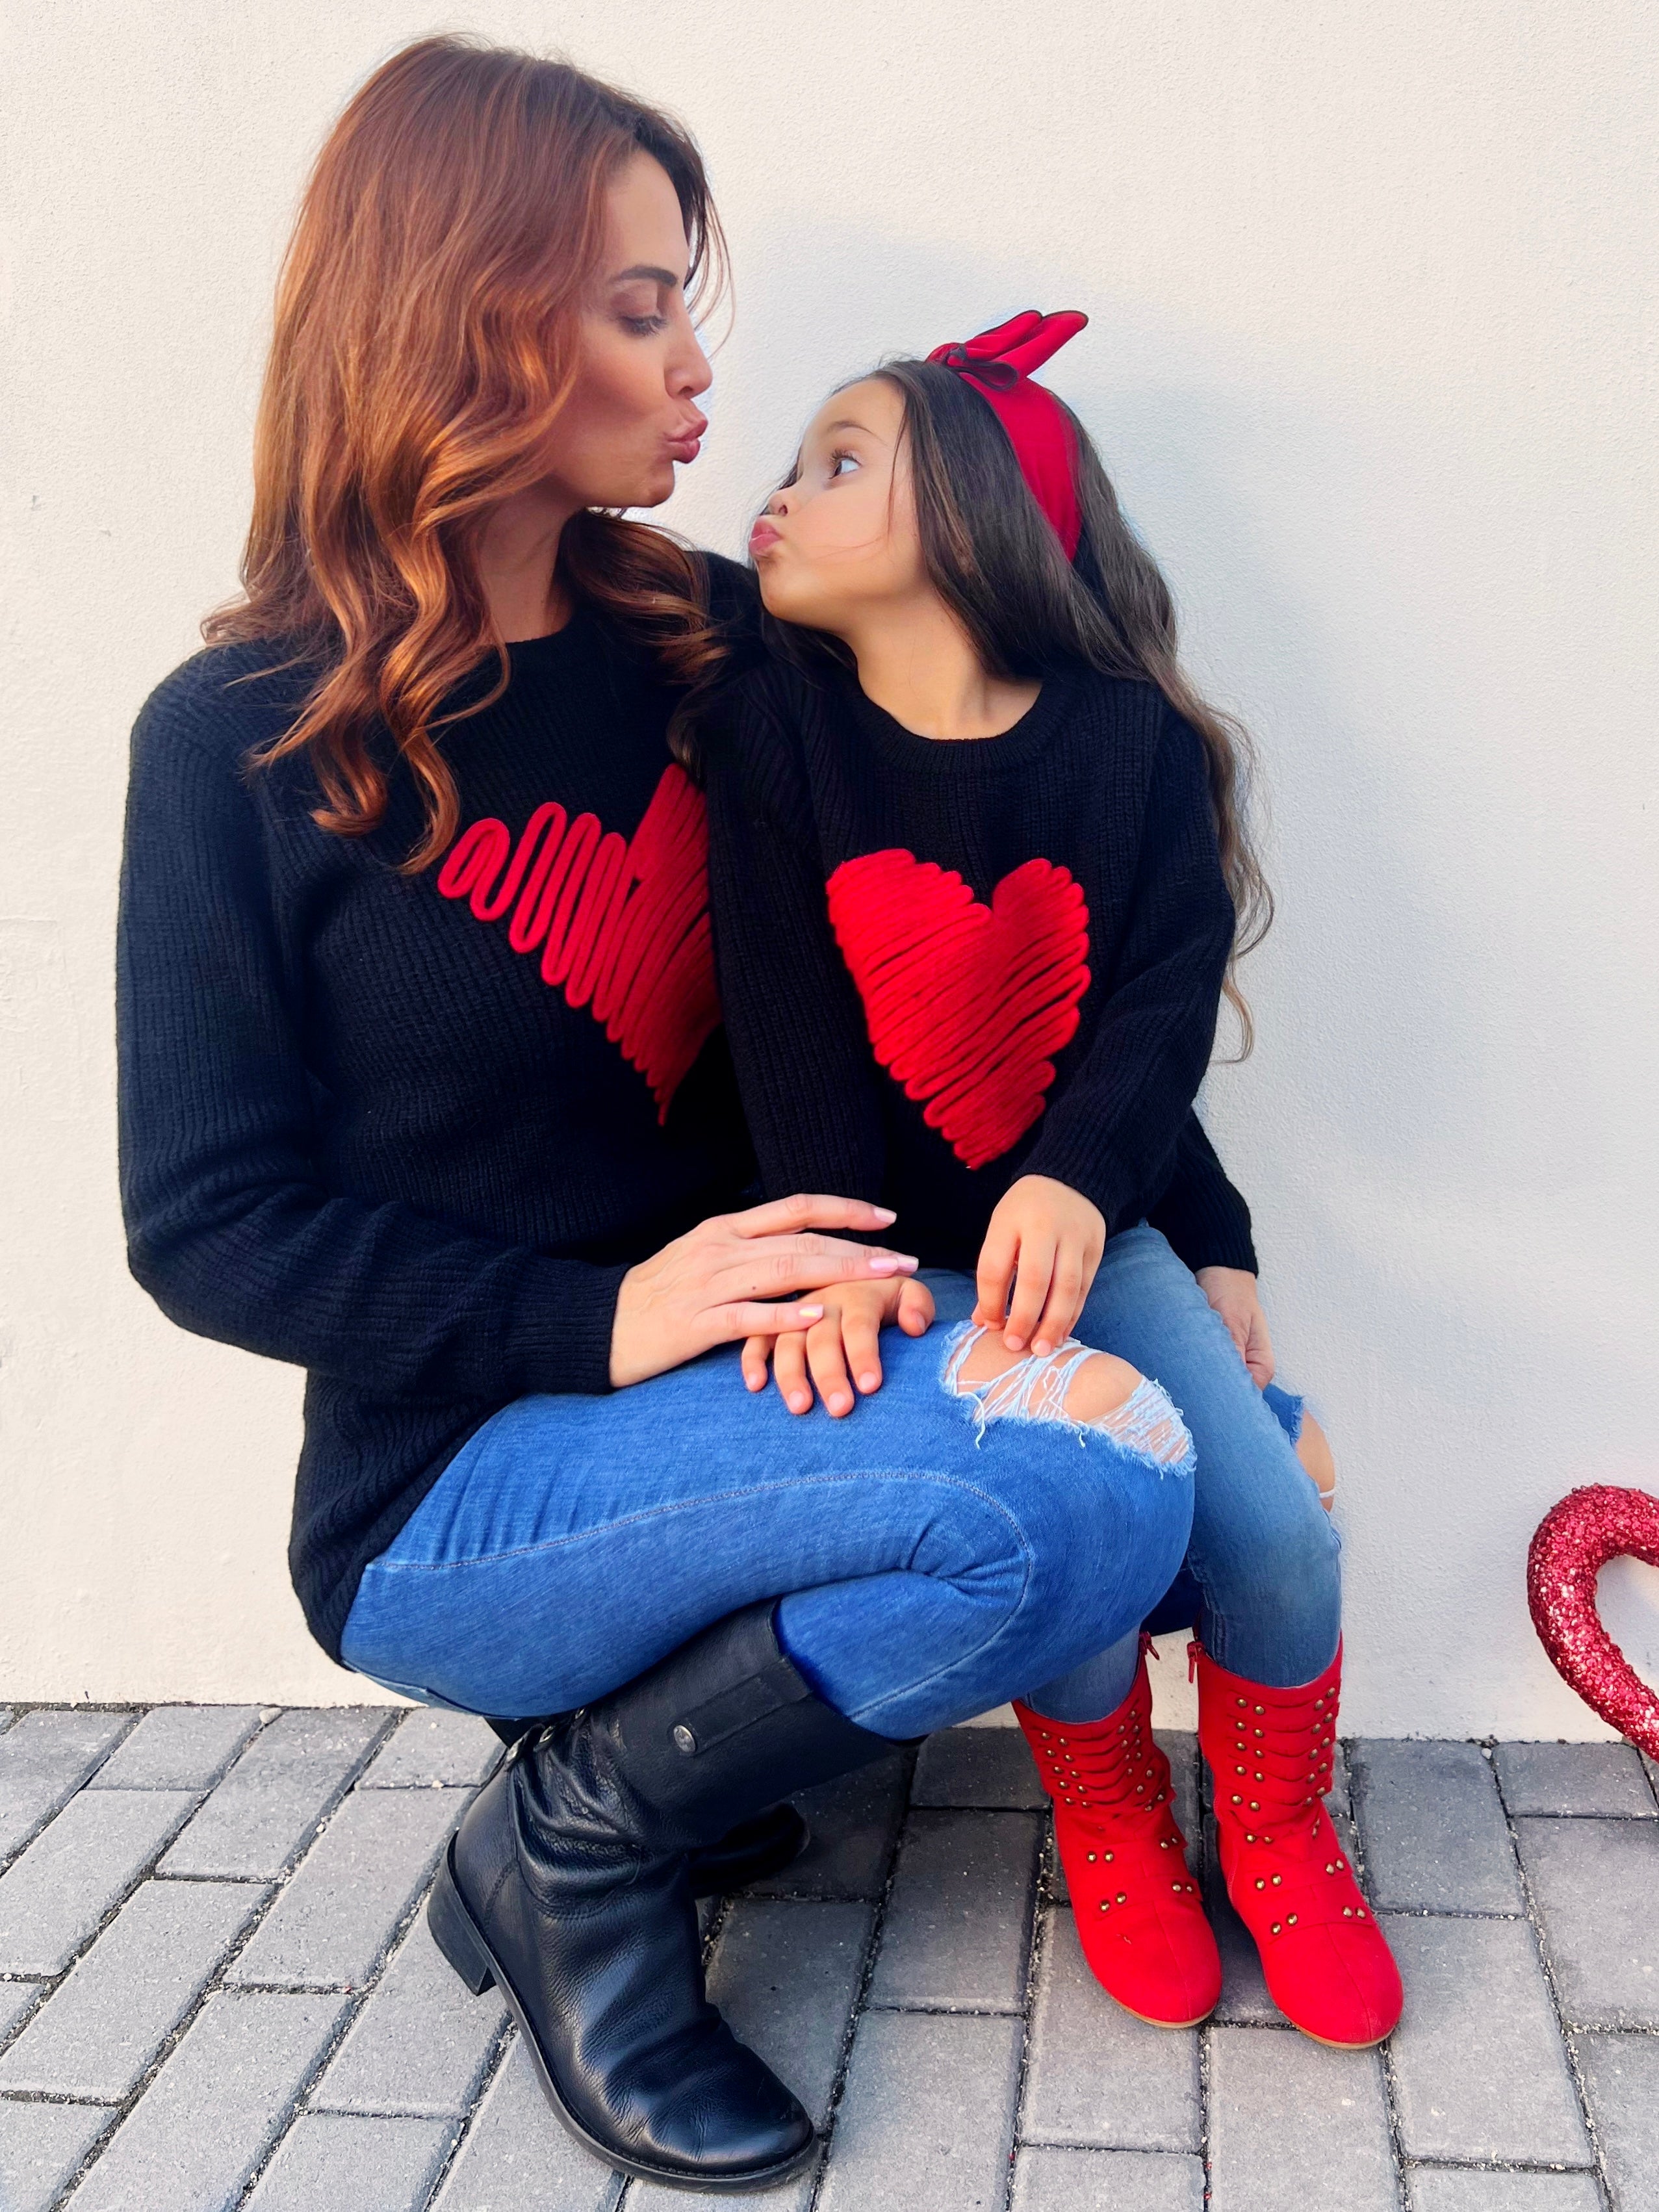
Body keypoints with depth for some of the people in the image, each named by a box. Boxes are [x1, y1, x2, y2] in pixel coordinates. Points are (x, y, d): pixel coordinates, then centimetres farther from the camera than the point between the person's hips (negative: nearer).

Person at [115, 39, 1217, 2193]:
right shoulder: (246, 743, -9)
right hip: (449, 1495, -6)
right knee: (1077, 1496, -27)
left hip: (731, 1385, 6)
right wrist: (596, 1322, -22)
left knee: (1154, 1426, -17)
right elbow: (208, 1226, -10)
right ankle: (576, 1848, -3)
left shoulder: (706, 643, 4)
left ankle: (658, 1721, 4)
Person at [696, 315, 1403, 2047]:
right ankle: (1108, 1829, 15)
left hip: (1079, 1232, 1)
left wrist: (1075, 1184, -28)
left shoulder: (1136, 740, -1)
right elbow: (790, 1019, -10)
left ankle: (1279, 1847, 21)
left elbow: (1168, 998, -10)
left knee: (1272, 1527, -12)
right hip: (892, 1253, -1)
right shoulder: (770, 727, -2)